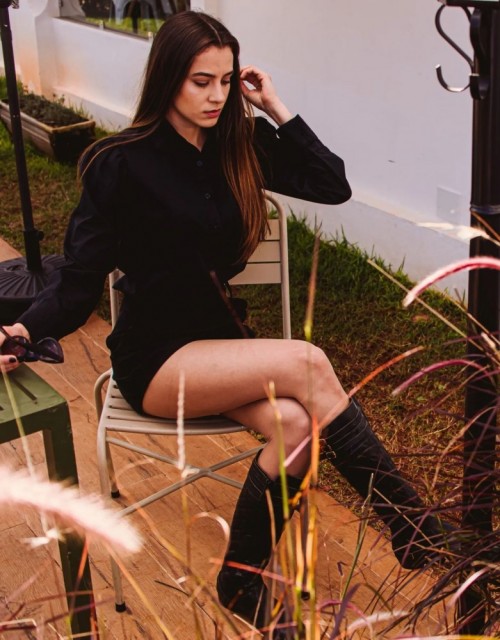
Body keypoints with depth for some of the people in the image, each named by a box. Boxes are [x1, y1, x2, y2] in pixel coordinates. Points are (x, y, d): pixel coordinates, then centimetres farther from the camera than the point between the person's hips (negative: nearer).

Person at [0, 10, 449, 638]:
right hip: (155, 357, -5)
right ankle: (406, 516, -17)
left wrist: (275, 109, -3)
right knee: (305, 363, -29)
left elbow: (333, 186, 1)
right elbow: (79, 279, -9)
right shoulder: (120, 164, -9)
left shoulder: (239, 146, 5)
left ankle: (242, 582, -9)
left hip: (221, 338, 5)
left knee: (296, 423, -28)